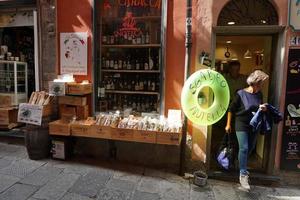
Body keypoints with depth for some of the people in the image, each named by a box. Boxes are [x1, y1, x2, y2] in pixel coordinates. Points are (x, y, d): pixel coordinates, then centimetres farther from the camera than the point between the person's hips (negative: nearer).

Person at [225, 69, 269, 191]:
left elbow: (260, 108, 18)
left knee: (250, 148, 16)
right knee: (244, 148, -11)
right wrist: (228, 124, -6)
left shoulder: (259, 94, 3)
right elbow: (231, 109, -8)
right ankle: (243, 174, -2)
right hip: (241, 125, -6)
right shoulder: (241, 94, -13)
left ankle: (241, 166, 39)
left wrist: (263, 108, -8)